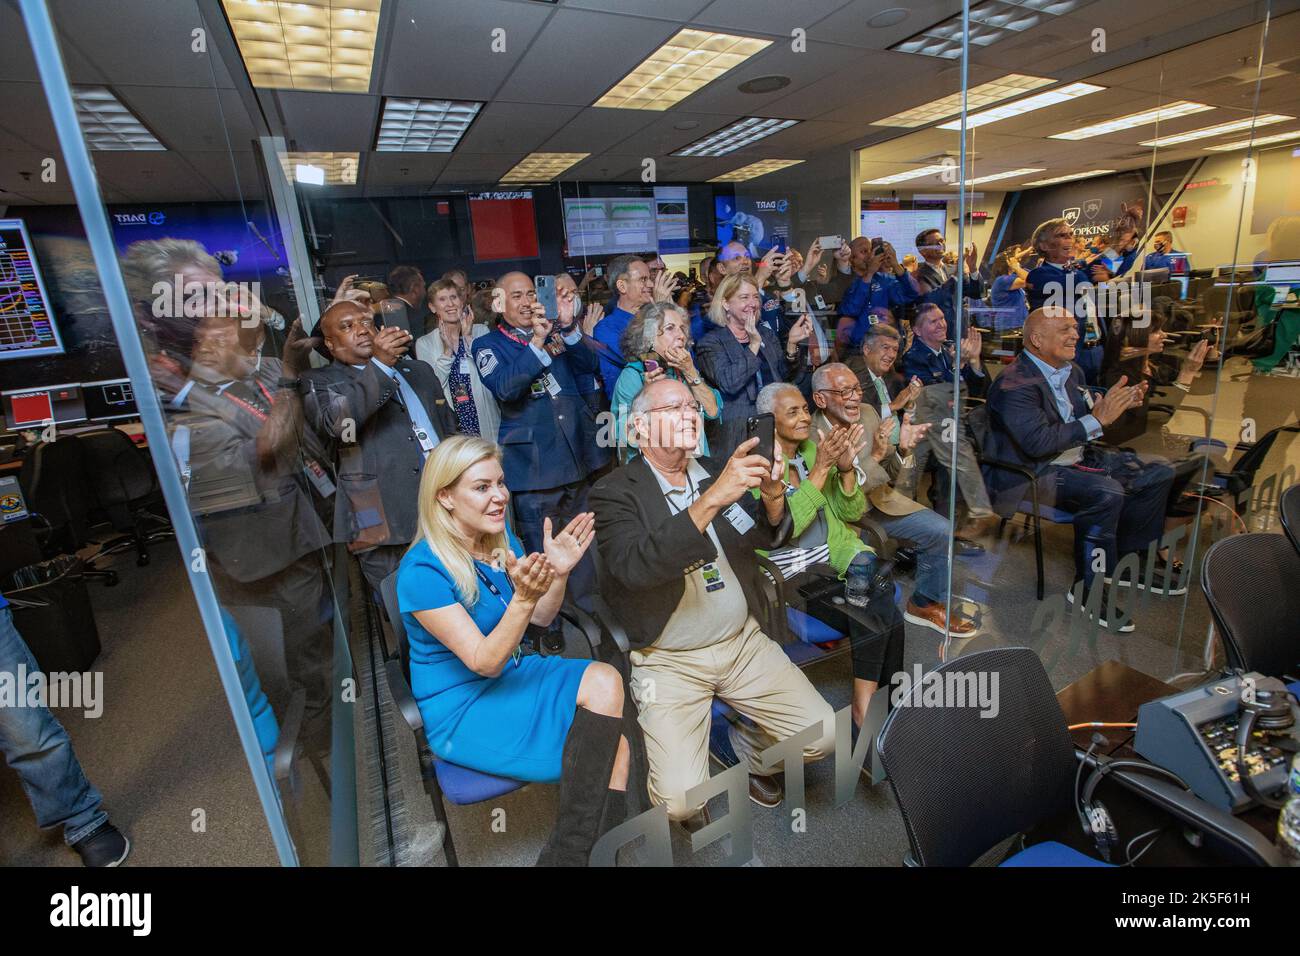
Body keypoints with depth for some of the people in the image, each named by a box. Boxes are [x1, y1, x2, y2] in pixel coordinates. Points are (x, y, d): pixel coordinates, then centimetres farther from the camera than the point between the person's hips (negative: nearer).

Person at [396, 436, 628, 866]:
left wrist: (559, 572, -14)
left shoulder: (500, 538, 1)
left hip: (511, 674, 7)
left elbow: (541, 617, 6)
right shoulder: (421, 571, -21)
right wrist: (523, 597, -38)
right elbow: (485, 662, -22)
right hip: (462, 710, -7)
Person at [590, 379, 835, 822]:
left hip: (743, 641, 5)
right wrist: (711, 500, -35)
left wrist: (772, 493, -20)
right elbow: (633, 567, -28)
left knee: (823, 734, -2)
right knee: (681, 799, -14)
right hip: (668, 659, -4)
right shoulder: (613, 492, -11)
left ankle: (744, 745, 27)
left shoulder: (718, 470, 5)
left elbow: (770, 537, 3)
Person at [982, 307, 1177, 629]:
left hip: (1075, 462, 10)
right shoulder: (1015, 383, -18)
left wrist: (1110, 406, -4)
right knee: (1107, 492, -30)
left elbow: (1082, 423, 16)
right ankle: (1088, 588, -14)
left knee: (1158, 474, 6)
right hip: (1030, 476, -10)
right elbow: (1038, 442, -27)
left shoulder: (1072, 371, 12)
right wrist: (1097, 419, -22)